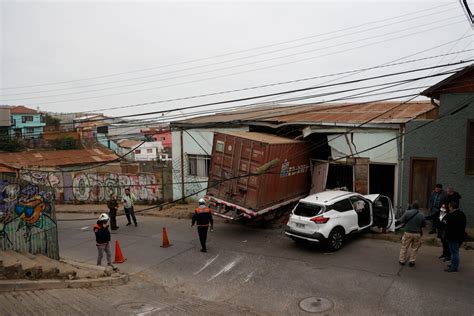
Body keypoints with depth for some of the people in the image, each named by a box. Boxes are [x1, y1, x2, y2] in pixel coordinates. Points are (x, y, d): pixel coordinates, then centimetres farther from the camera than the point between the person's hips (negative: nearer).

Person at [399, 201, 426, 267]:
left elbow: (402, 221, -4)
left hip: (408, 233, -1)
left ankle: (402, 260, 17)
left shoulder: (407, 213, -11)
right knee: (415, 248, 14)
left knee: (404, 247, 11)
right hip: (417, 234, 1)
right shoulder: (421, 216, -5)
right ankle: (412, 261, 17)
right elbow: (424, 224, 5)